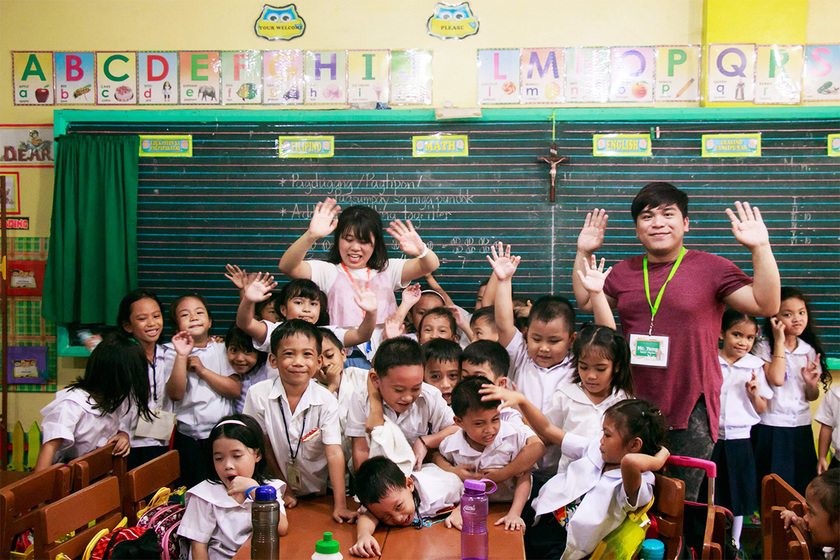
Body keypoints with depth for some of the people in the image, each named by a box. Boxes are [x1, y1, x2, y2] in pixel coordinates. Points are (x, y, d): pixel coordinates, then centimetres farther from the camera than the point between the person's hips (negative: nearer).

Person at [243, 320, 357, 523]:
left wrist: (340, 506, -21)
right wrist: (283, 489, -1)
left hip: (318, 493, -1)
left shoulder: (326, 401, -12)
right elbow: (263, 446, -2)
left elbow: (334, 453, -15)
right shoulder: (258, 394, -12)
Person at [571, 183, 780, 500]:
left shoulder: (710, 267, -2)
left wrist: (760, 248, -15)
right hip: (635, 406, 4)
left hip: (690, 411, -4)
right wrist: (584, 253, 13)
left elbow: (767, 305, -7)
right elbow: (585, 302, 19)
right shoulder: (625, 271, 10)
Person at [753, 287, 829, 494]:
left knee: (802, 488, 8)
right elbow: (776, 379, -21)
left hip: (801, 428, 5)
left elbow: (812, 396, 14)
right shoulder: (764, 347, -5)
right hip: (771, 429, -5)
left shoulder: (810, 351, 9)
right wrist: (779, 342, -13)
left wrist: (812, 382, -9)